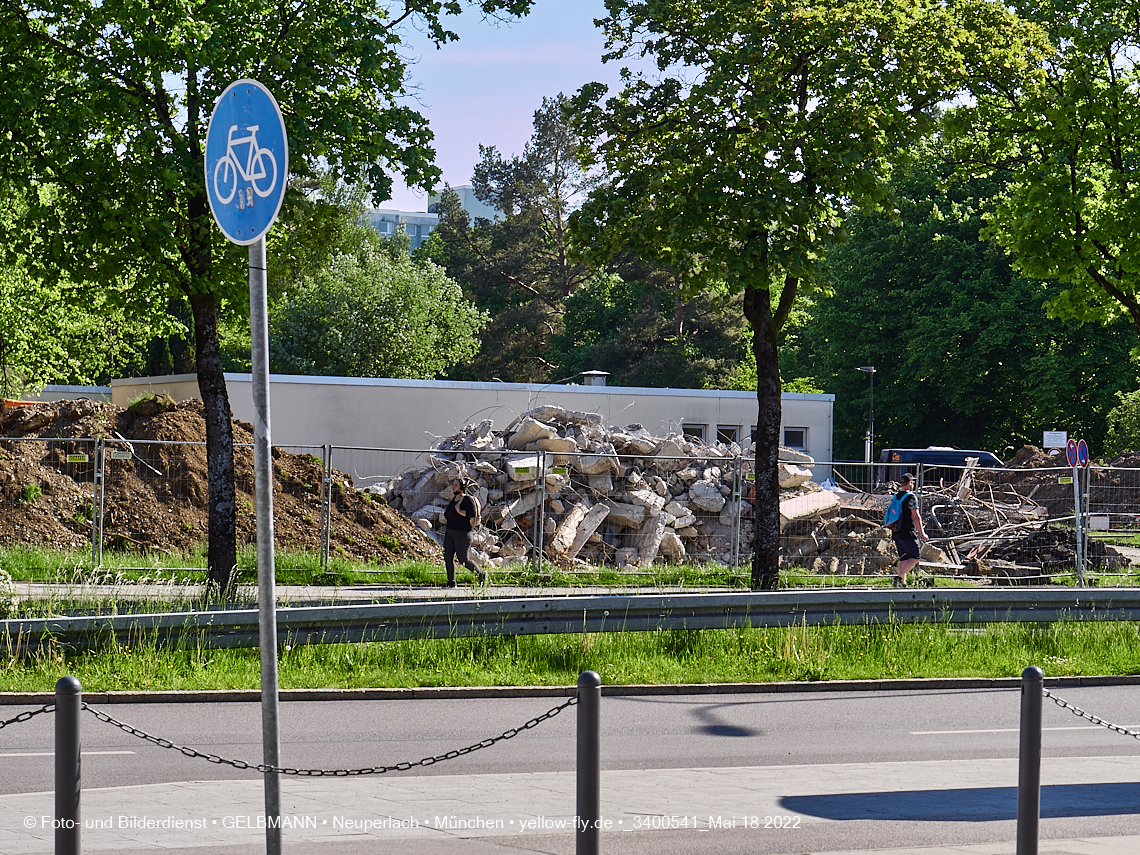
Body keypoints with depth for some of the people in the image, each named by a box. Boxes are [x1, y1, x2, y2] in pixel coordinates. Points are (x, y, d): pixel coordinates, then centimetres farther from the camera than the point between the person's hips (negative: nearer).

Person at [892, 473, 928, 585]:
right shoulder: (911, 497, -11)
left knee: (903, 559, 12)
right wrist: (922, 533, -11)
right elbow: (916, 517, -15)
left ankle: (902, 581, 9)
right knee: (914, 558, -4)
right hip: (908, 534, -8)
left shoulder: (895, 497, 13)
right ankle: (901, 576, -18)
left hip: (896, 533, 8)